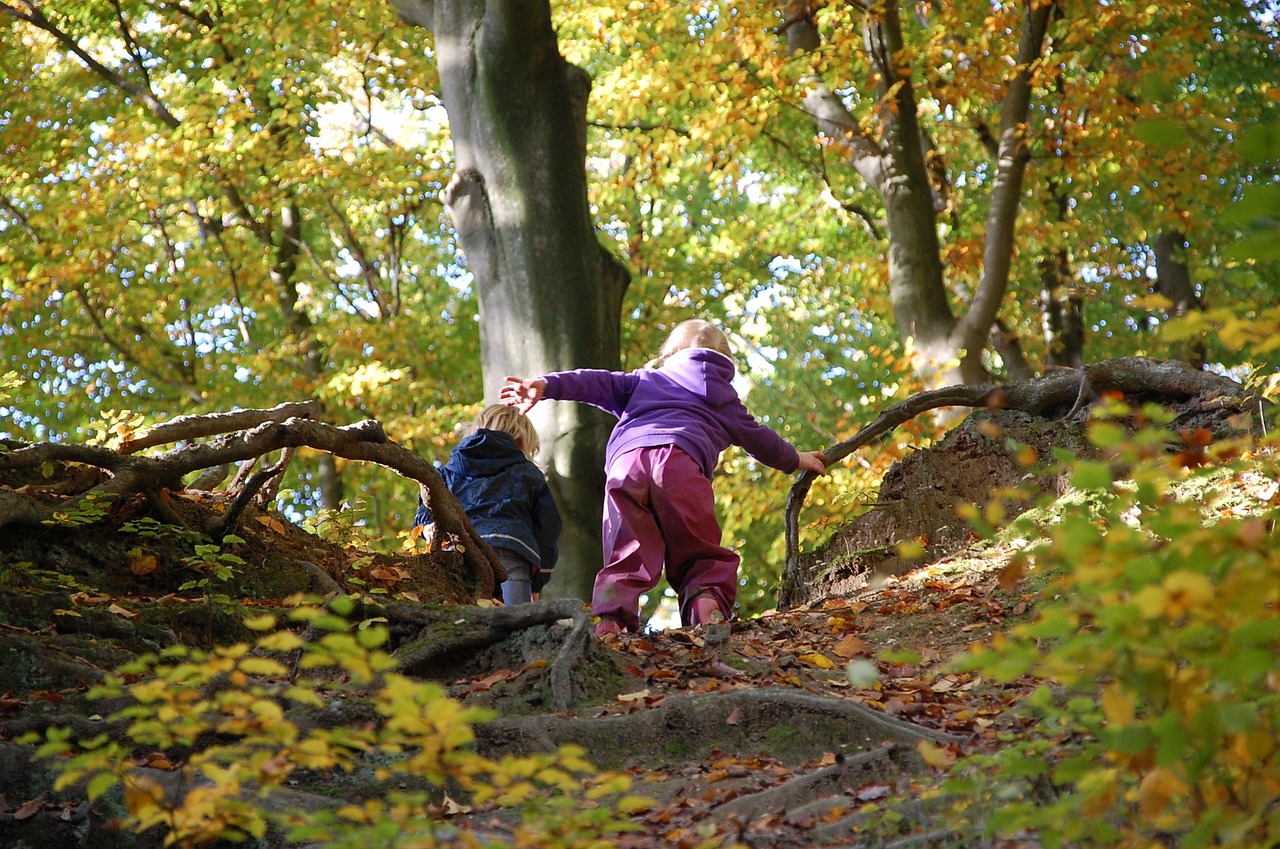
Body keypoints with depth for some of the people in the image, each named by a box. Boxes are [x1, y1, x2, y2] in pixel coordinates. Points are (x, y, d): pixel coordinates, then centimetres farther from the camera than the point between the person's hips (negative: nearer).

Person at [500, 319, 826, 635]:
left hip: (625, 462, 1)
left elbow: (598, 382, 23)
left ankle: (610, 618, -27)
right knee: (703, 556, 6)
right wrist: (794, 459, 63)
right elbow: (757, 437, 45)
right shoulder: (723, 397, 35)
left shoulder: (644, 380, 37)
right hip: (680, 461, -1)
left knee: (626, 556, -2)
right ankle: (708, 602, -23)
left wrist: (547, 386, 10)